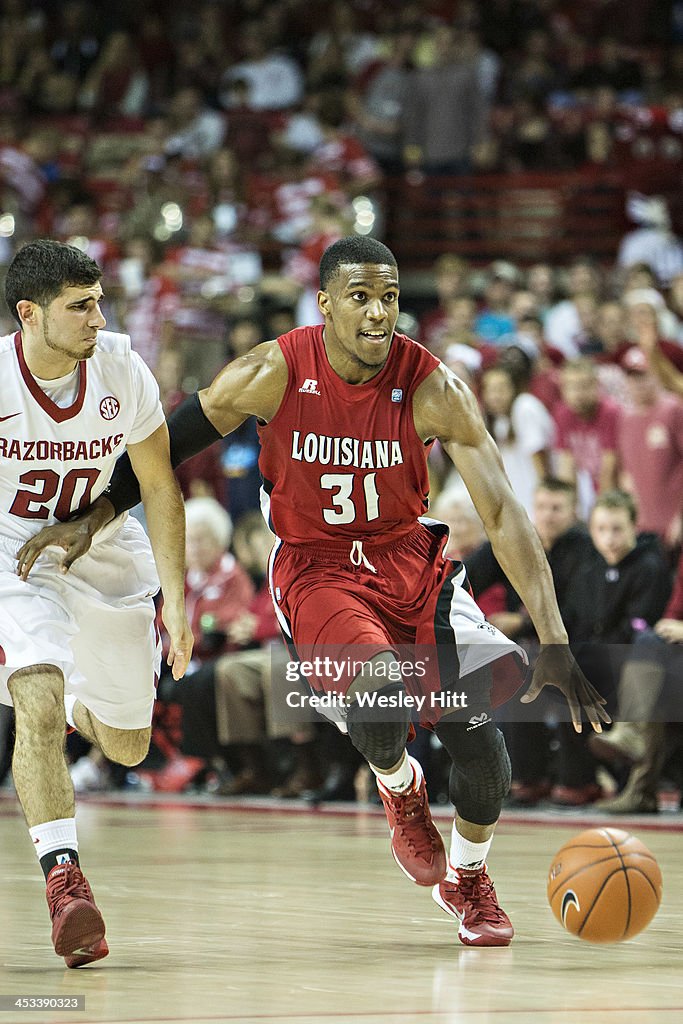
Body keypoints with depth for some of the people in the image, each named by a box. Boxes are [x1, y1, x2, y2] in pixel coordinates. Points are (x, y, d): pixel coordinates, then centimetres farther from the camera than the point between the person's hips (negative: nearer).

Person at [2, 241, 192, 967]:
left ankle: (78, 706, 50)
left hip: (102, 551, 3)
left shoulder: (121, 370, -16)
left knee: (128, 746, 14)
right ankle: (63, 879, -24)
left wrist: (175, 599, -8)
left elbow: (159, 485, -4)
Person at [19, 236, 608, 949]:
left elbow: (503, 514, -22)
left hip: (411, 557, 2)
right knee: (378, 698, -31)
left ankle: (468, 877, 20)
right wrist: (91, 521, -11)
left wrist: (555, 642, -29)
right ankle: (399, 789, 8)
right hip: (316, 568, -2)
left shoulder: (433, 388, -18)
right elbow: (166, 444, -2)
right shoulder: (274, 374, -19)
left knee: (477, 724, -13)